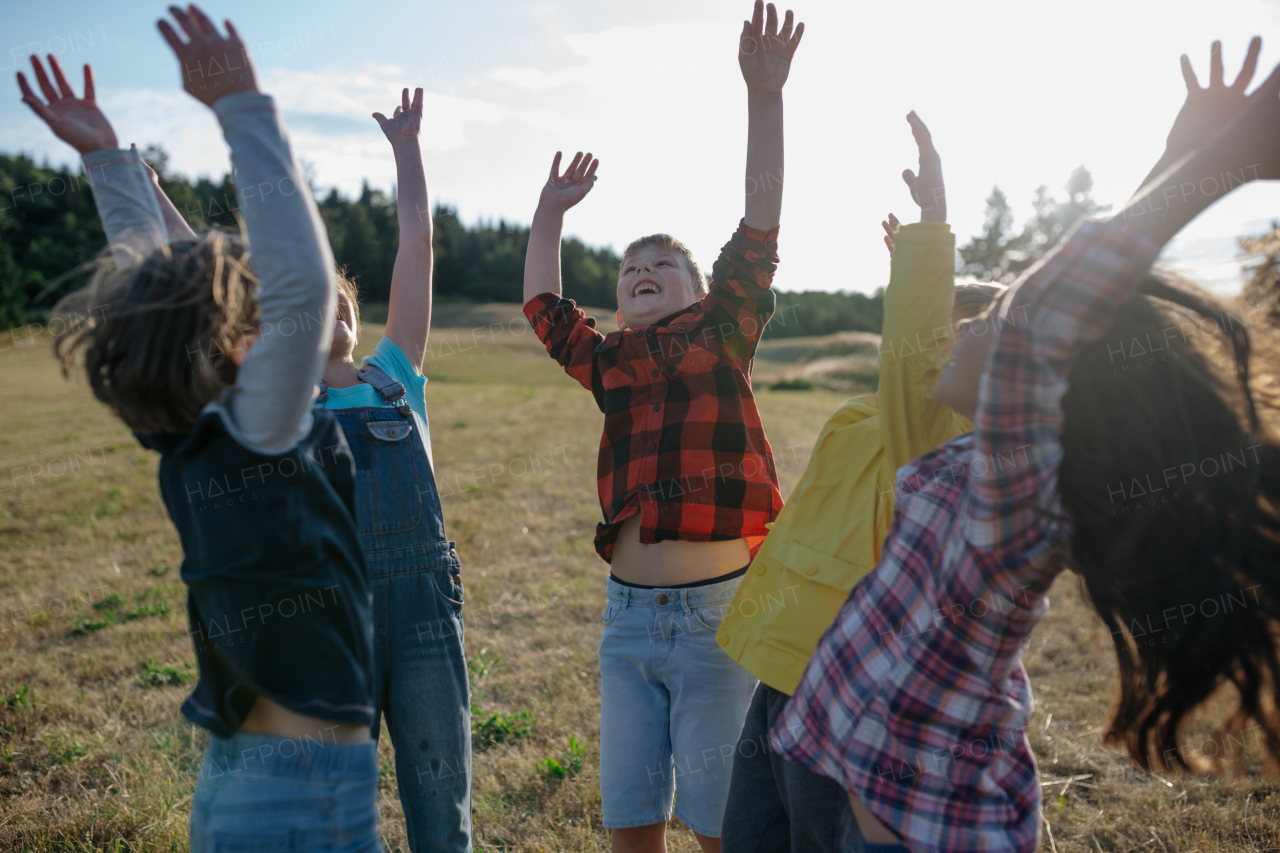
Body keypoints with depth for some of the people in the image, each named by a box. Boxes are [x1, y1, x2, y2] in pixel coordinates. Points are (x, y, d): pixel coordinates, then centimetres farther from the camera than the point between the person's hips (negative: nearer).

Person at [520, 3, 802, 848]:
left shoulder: (722, 335, 2)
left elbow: (761, 228, -7)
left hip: (717, 613, -4)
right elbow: (543, 305, 27)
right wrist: (551, 212, 30)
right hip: (629, 617, 4)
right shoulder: (609, 363, 13)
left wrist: (765, 97, -12)